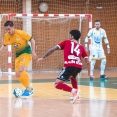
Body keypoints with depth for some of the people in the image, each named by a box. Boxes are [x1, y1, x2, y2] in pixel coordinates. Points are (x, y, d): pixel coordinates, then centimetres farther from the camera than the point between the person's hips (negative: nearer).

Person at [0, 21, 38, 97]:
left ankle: (29, 89, -17)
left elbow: (32, 40, -14)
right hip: (18, 54, 6)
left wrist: (33, 52, -18)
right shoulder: (7, 36, -7)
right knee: (18, 74, -1)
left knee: (22, 69, -26)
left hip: (26, 52, -6)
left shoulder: (21, 33, -21)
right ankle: (29, 88, 16)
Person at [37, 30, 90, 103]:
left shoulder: (66, 42, 19)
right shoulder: (81, 47, 25)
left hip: (69, 66, -5)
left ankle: (73, 90, -21)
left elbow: (53, 49, 12)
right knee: (72, 77, 39)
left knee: (57, 84, 0)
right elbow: (88, 62, 19)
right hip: (79, 66, 5)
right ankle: (76, 94, 31)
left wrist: (43, 57, 19)